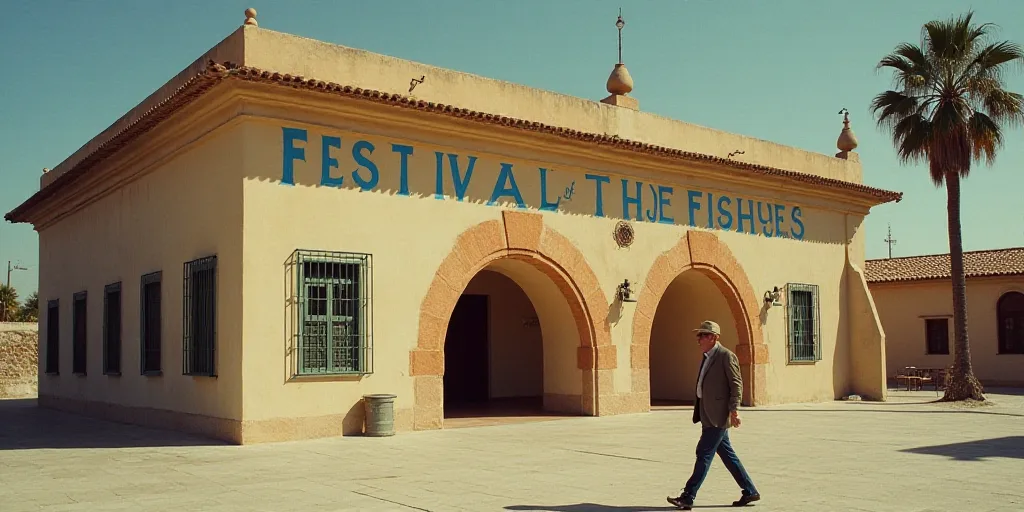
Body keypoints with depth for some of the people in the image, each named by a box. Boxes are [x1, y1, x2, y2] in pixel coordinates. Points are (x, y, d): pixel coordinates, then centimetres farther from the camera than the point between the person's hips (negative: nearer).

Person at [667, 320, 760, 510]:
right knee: (727, 454, 13)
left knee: (704, 453, -8)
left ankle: (688, 497, -6)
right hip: (709, 415, 9)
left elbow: (737, 384, -14)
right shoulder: (706, 357, 16)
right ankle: (750, 491, 22)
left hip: (718, 416, -9)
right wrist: (699, 413, 21)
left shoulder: (726, 356, -12)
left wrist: (734, 409, -19)